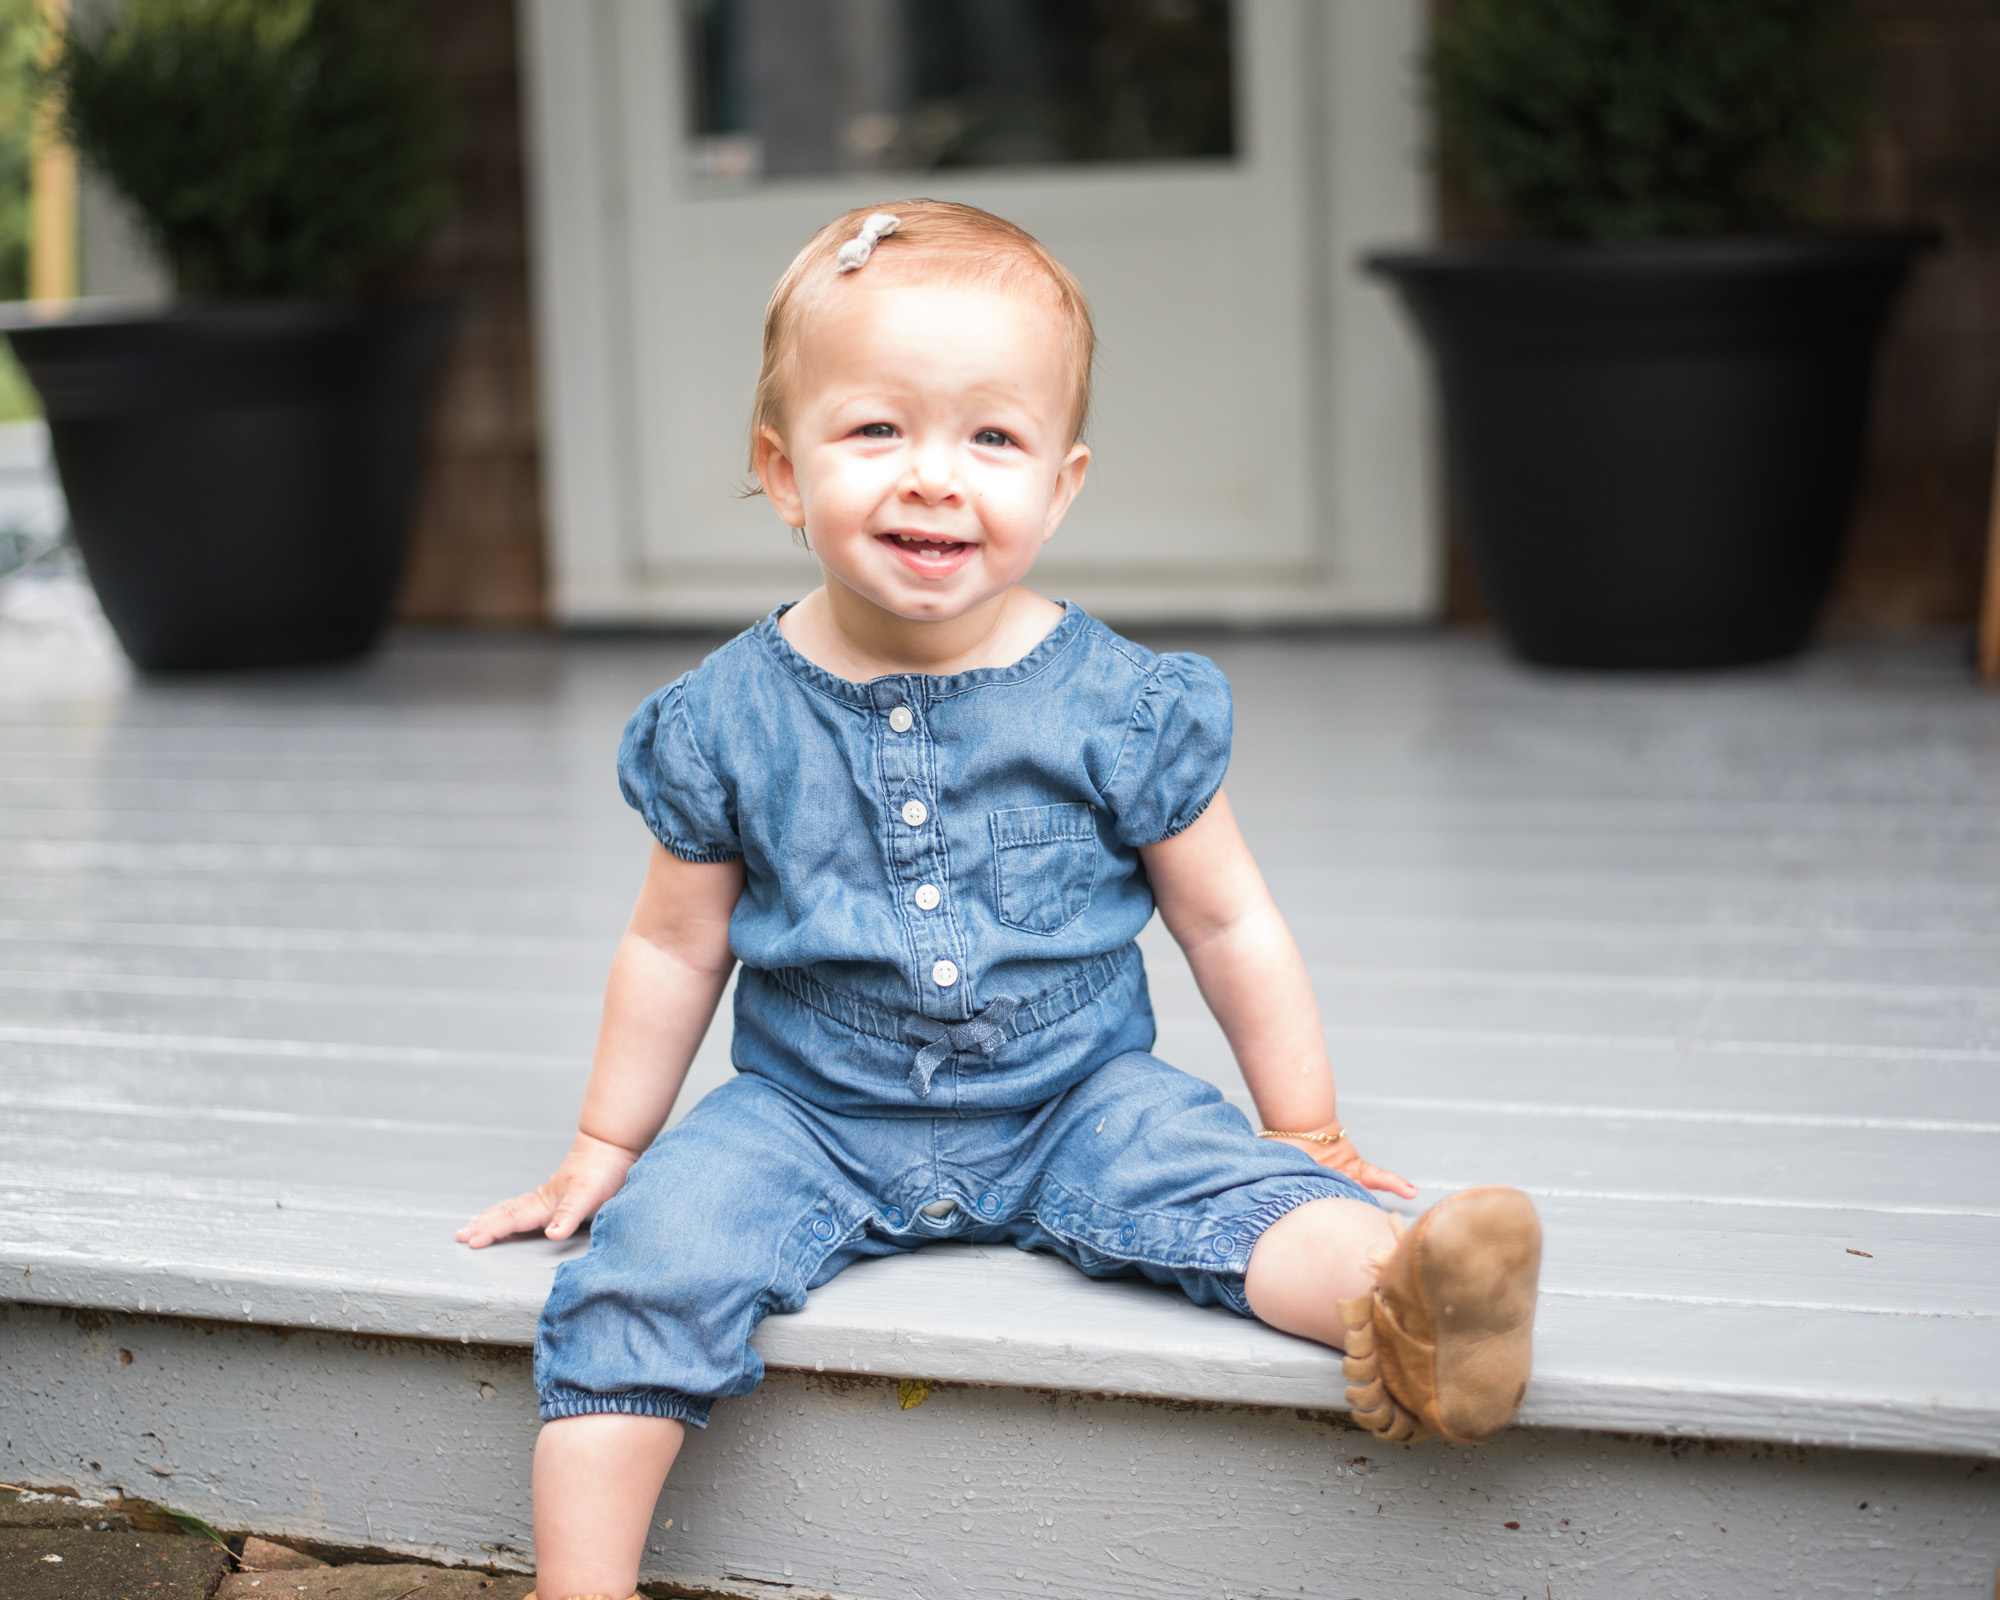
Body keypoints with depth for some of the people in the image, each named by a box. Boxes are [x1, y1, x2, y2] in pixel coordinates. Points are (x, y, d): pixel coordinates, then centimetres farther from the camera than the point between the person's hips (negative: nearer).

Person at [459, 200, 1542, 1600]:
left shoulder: (1116, 708, -8)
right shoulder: (729, 721, -6)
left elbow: (1229, 923, 2)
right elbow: (677, 949, 8)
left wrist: (1308, 1131, 7)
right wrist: (606, 1146, 13)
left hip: (1071, 1105, 0)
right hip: (810, 1116, 1)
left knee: (1226, 1179, -26)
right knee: (648, 1253, -21)